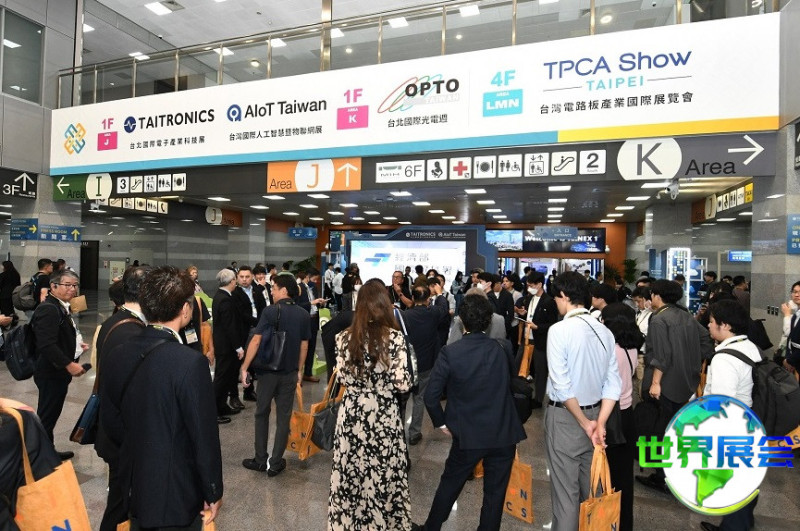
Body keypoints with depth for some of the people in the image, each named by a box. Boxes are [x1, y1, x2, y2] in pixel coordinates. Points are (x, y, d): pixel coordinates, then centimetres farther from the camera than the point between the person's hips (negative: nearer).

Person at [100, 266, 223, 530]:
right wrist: (213, 492, -7)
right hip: (176, 494, -6)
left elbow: (110, 420, 5)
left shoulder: (117, 355, -7)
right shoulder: (190, 362, -28)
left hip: (133, 486, 6)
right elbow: (204, 437, -22)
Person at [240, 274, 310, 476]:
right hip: (290, 372, 3)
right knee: (283, 417, 9)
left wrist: (245, 367, -8)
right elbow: (304, 345, 4)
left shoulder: (270, 311, -13)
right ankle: (275, 463, 16)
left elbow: (256, 341, -16)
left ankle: (260, 460, 23)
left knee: (262, 414, 15)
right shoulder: (303, 314, -1)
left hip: (268, 370, -2)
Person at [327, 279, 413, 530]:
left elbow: (343, 378, 2)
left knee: (352, 472, 16)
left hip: (352, 412, 3)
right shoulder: (394, 337, -15)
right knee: (384, 473, 14)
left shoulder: (345, 337, -5)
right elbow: (403, 383, -15)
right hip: (385, 415, -2)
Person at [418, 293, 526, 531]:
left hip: (468, 435, -1)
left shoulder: (450, 352, -16)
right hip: (503, 433, 1)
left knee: (449, 484, 20)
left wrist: (441, 422, 1)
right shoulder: (503, 348, -9)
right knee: (495, 492, 16)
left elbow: (431, 396, -14)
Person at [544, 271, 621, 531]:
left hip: (565, 415, -6)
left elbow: (562, 386, -21)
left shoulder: (559, 330, -19)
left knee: (565, 489, 6)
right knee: (590, 484, 22)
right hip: (596, 412, 7)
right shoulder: (604, 331, 0)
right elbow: (614, 383, -2)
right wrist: (600, 422, -5)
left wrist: (585, 422, -11)